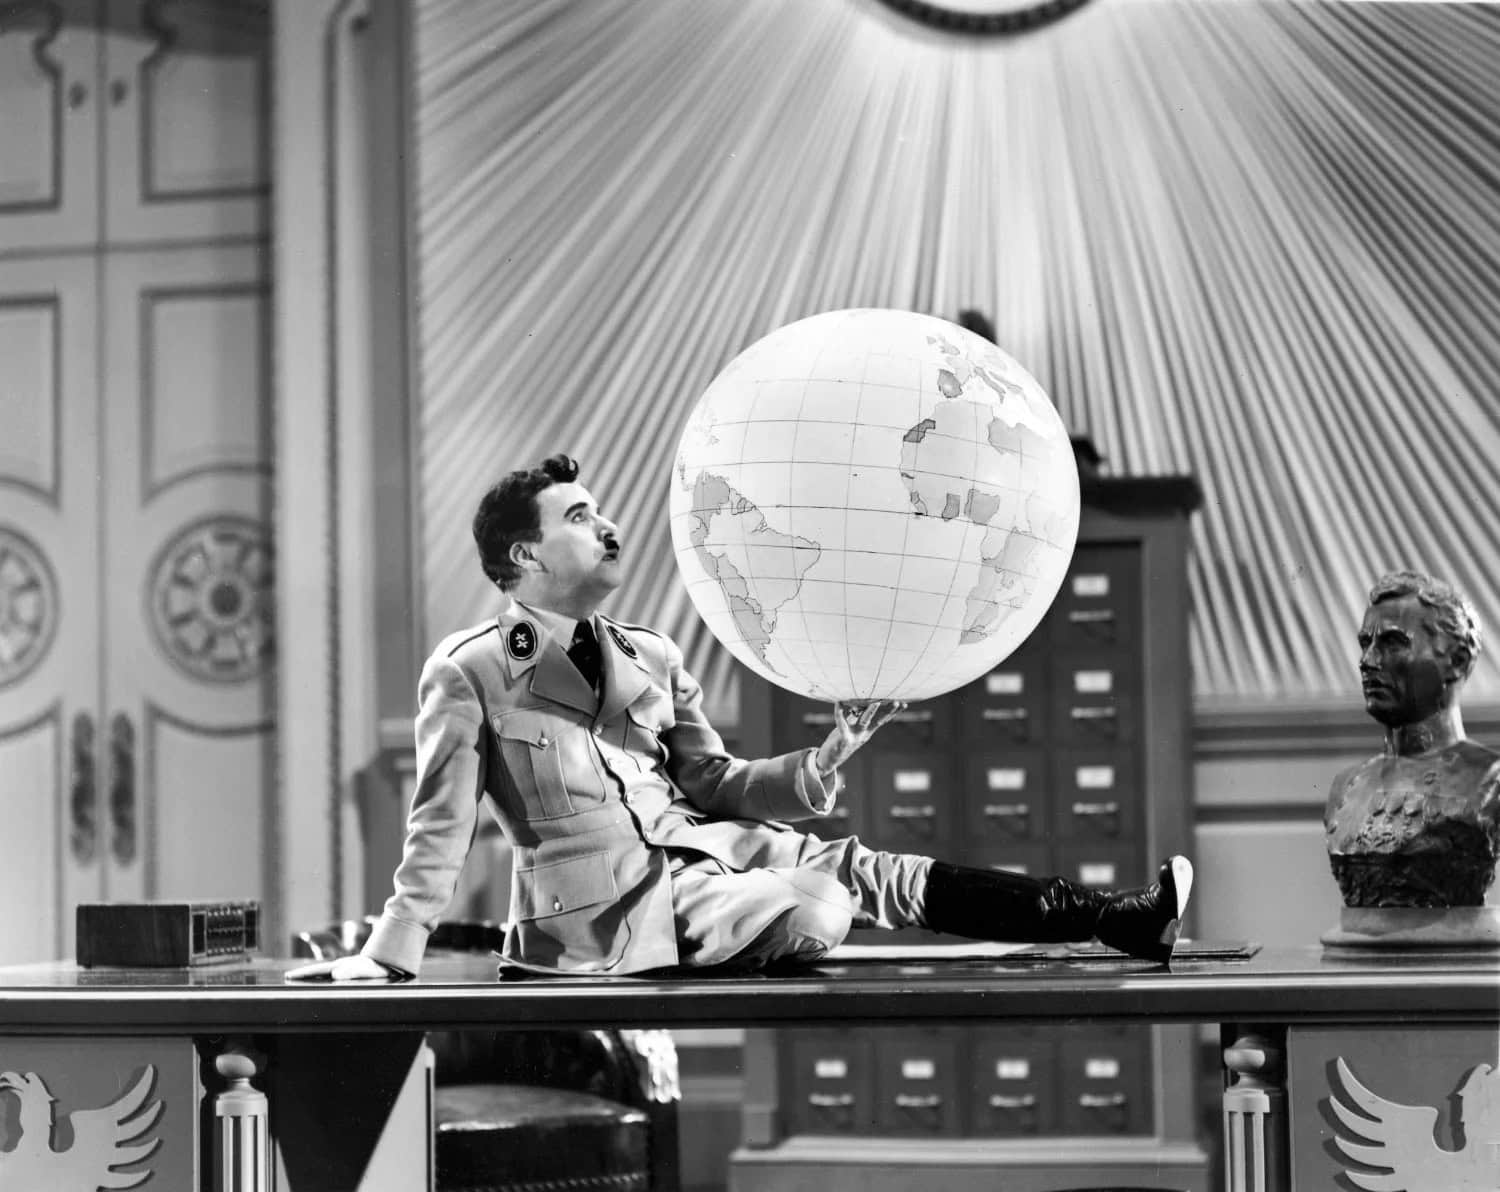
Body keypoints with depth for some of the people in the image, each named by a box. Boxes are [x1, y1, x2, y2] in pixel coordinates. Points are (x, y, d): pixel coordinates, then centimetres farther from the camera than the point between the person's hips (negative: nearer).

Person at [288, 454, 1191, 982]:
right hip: (613, 905, -6)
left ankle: (1113, 917, -13)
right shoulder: (467, 674, -3)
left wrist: (830, 758, 0)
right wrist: (390, 952, -7)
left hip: (707, 847, 6)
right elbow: (442, 829, -1)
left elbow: (715, 786, 14)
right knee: (819, 911, -28)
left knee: (866, 870, -11)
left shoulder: (654, 659, 15)